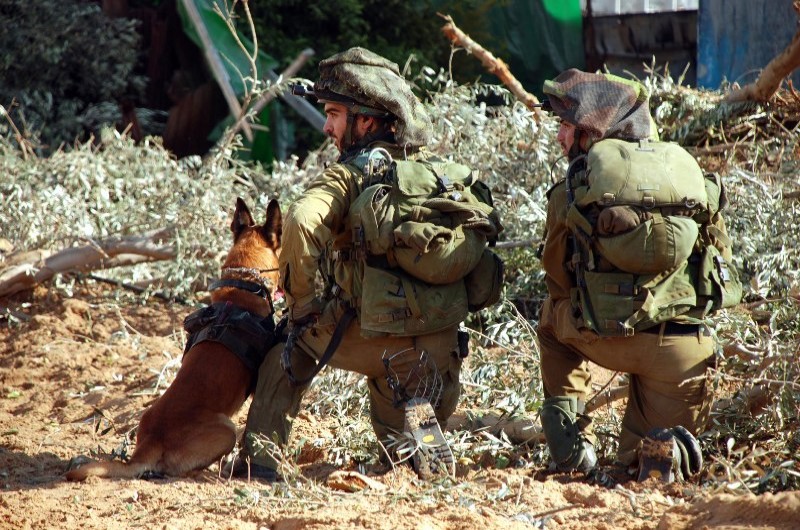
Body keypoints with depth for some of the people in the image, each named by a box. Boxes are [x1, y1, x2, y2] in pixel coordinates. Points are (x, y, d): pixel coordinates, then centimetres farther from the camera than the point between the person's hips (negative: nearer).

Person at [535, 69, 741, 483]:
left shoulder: (573, 189, 3)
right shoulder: (685, 166, 10)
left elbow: (559, 282, 14)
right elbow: (722, 260, 16)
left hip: (607, 339, -2)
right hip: (683, 350, 2)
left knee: (554, 314, 33)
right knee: (651, 463, 24)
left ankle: (568, 431, 18)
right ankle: (662, 449, -11)